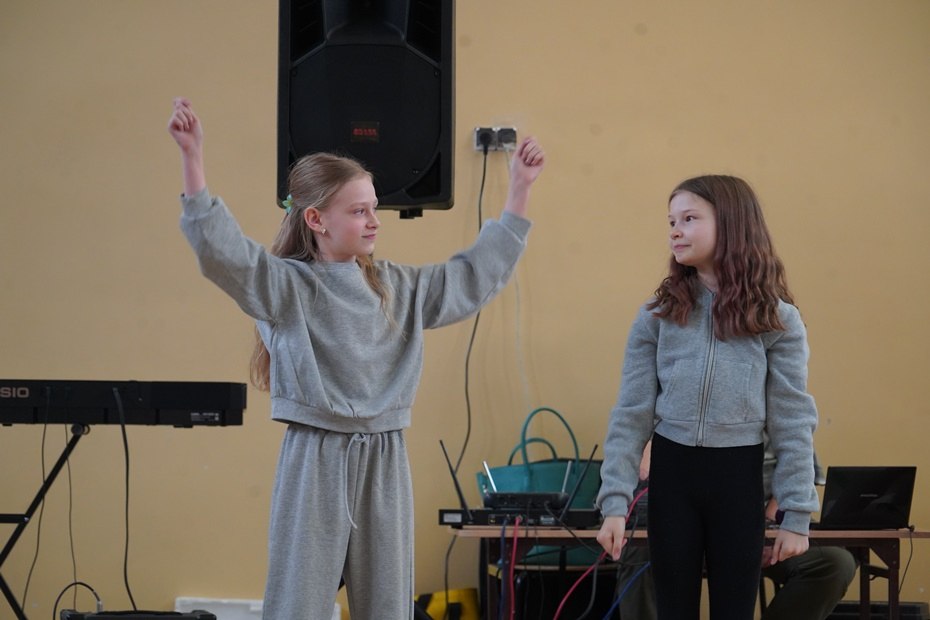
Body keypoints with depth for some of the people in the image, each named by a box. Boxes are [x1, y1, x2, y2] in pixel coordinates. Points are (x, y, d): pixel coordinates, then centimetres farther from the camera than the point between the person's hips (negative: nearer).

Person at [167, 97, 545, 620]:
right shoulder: (285, 285, -5)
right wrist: (193, 158, -30)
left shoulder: (397, 288, 12)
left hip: (384, 461, 5)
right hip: (315, 459, -5)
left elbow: (475, 276, 19)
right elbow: (221, 250, -20)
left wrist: (520, 190, 17)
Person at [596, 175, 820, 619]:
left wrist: (797, 515, -6)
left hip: (739, 475, -1)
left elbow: (793, 421, -2)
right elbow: (631, 415, 0)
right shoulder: (657, 317, 2)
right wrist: (614, 503, -8)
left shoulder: (777, 320, -2)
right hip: (671, 471, 1)